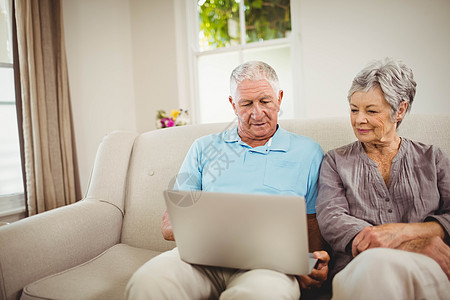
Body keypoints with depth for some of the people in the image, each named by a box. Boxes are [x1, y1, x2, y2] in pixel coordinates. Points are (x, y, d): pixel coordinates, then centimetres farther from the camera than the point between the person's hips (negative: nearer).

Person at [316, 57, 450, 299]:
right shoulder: (335, 161, 15)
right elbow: (331, 221, -2)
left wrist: (402, 231, -14)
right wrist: (419, 246, -13)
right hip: (358, 271, 0)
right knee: (375, 262, -39)